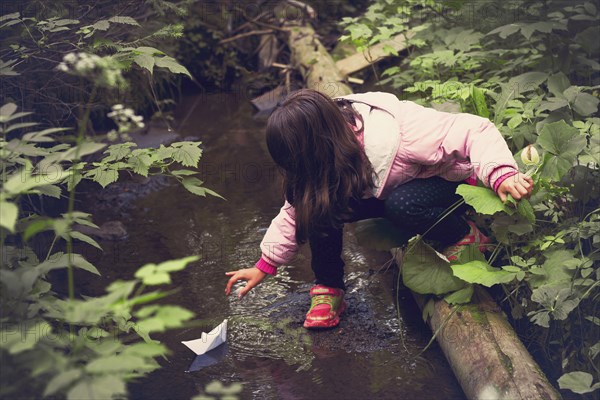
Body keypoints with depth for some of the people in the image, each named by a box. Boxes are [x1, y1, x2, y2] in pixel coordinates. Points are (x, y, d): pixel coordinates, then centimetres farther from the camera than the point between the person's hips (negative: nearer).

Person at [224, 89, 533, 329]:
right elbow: (296, 209, -5)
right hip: (391, 190, 6)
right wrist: (265, 265, -6)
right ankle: (328, 287, -2)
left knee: (402, 205, -39)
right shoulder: (323, 163, -16)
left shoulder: (401, 133, -38)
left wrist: (501, 175, -50)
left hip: (453, 181, -5)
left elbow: (475, 131, -35)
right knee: (318, 202, -18)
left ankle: (467, 236, -11)